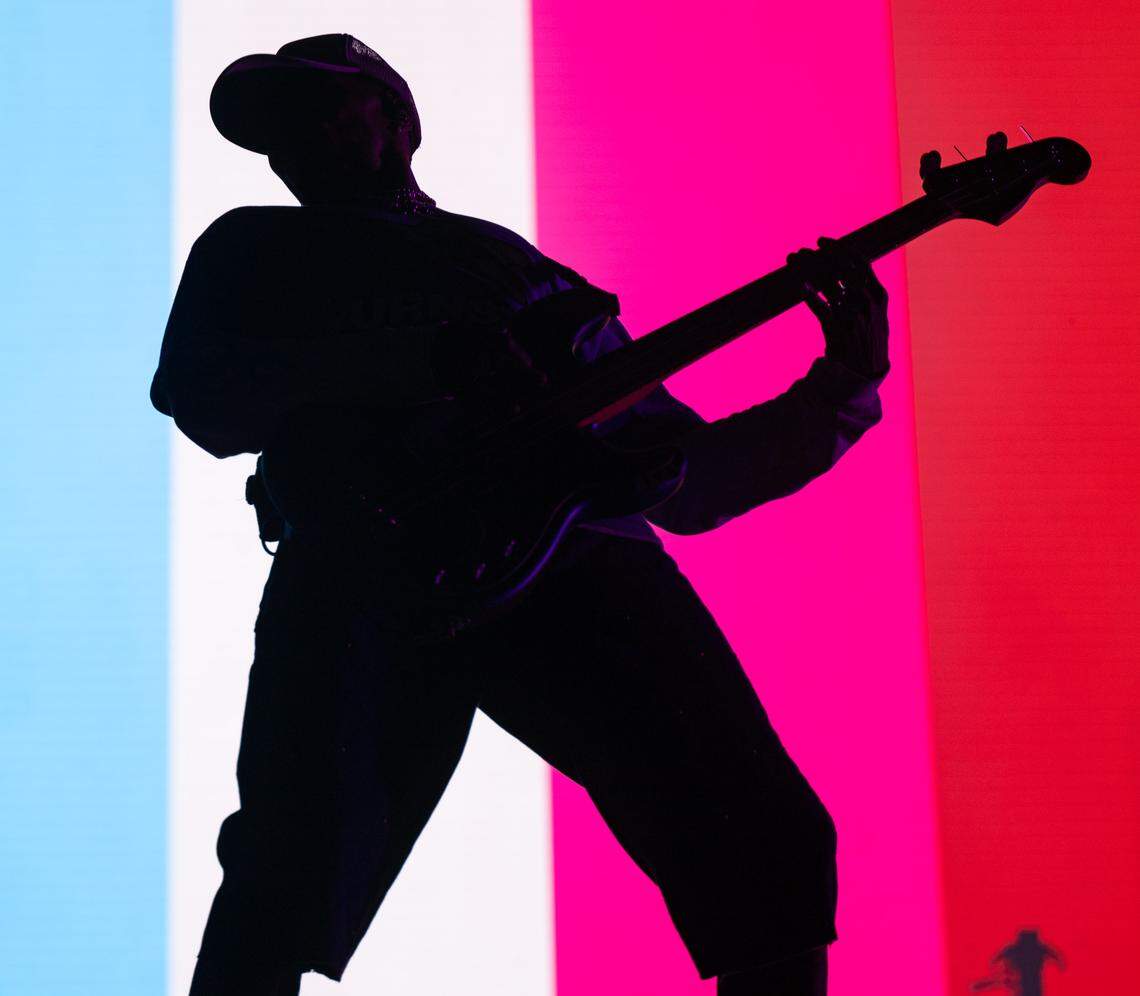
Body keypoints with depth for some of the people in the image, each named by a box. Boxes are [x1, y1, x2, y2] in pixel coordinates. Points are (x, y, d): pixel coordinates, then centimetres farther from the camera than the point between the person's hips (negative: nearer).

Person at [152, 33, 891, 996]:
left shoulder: (531, 277, 31)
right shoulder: (253, 252, 25)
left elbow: (679, 478, 25)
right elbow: (201, 398, 2)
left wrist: (837, 395, 12)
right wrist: (428, 357, -9)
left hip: (573, 553, 2)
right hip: (365, 564, -2)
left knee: (770, 847, -12)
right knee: (291, 885, -21)